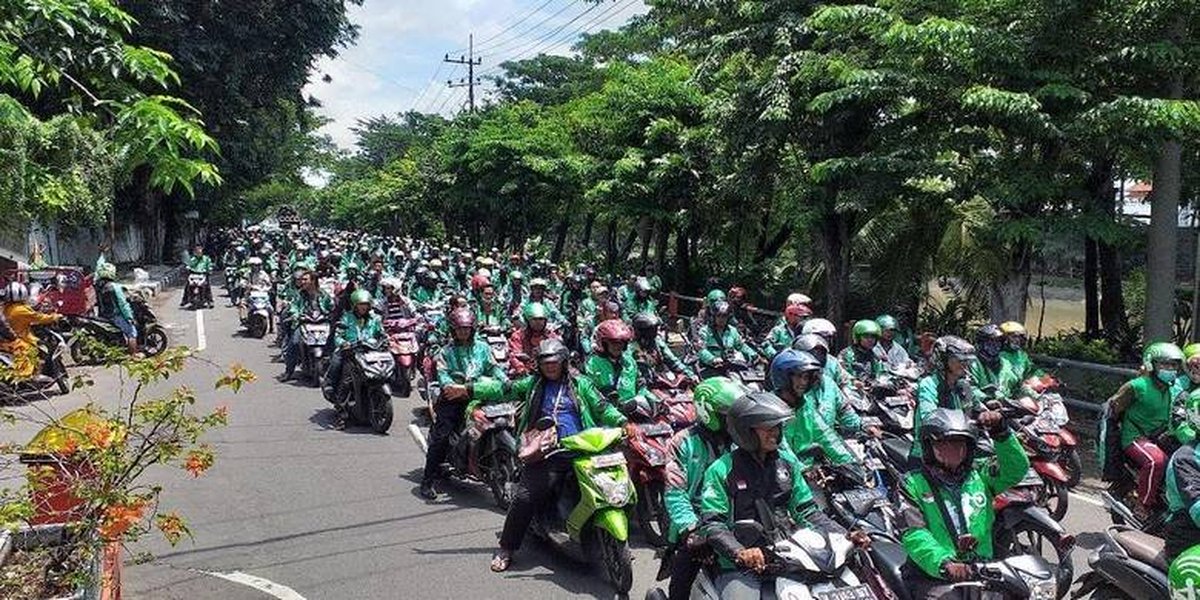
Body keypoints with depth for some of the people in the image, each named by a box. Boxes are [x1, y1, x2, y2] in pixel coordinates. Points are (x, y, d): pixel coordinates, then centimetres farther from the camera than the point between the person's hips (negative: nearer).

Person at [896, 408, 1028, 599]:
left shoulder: (979, 477, 19)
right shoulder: (913, 484, 3)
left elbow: (1016, 468, 8)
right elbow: (913, 535, -8)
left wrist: (1001, 433, -5)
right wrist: (945, 563, -24)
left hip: (982, 573, 4)